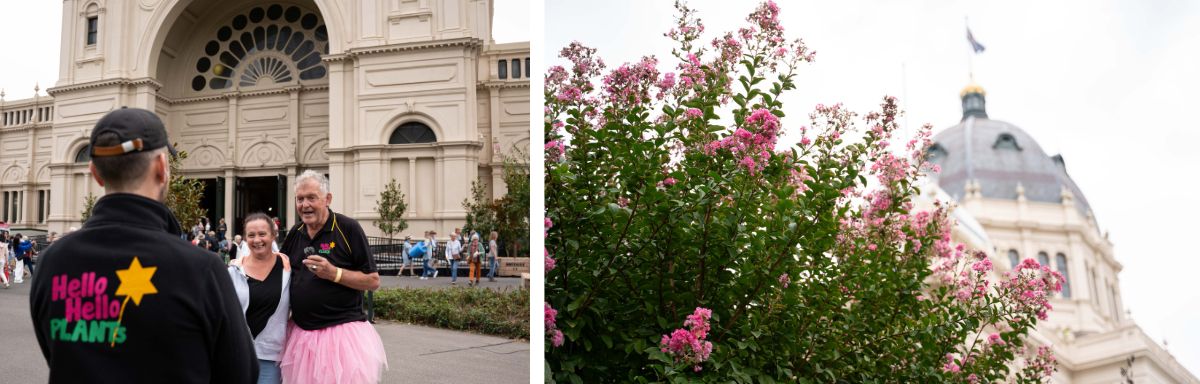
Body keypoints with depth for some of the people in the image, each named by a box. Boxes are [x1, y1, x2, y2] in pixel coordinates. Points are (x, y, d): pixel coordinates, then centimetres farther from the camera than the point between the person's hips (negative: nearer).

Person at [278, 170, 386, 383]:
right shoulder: (295, 233, 9)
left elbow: (373, 281, -10)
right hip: (301, 334, 6)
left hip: (343, 332, -6)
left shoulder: (348, 228, -9)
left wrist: (334, 273, -20)